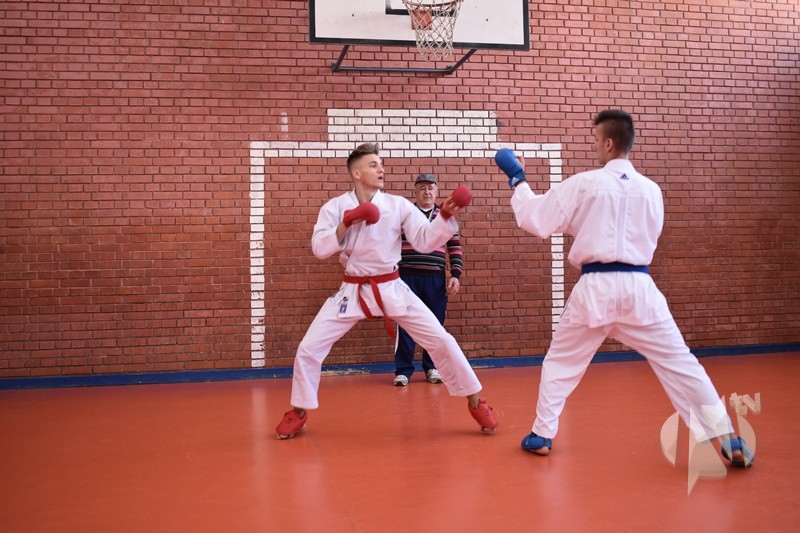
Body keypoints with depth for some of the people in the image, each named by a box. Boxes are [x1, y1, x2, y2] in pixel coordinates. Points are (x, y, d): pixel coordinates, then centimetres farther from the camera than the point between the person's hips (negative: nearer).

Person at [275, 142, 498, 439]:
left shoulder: (398, 205, -4)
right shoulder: (335, 207, -4)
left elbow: (425, 241, -8)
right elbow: (319, 249, -12)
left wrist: (445, 217, -25)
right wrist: (347, 223, -22)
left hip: (391, 288, 0)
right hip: (353, 290, 0)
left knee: (441, 341, -4)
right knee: (309, 348, -3)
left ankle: (475, 401, 14)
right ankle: (299, 411, 21)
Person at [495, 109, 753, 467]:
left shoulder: (584, 184, -4)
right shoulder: (651, 190, 8)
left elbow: (535, 220, 0)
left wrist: (517, 180, 15)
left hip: (595, 288, -2)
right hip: (638, 286, 2)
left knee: (560, 362, 16)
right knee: (679, 362, 6)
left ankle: (542, 435, 22)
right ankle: (728, 440, 5)